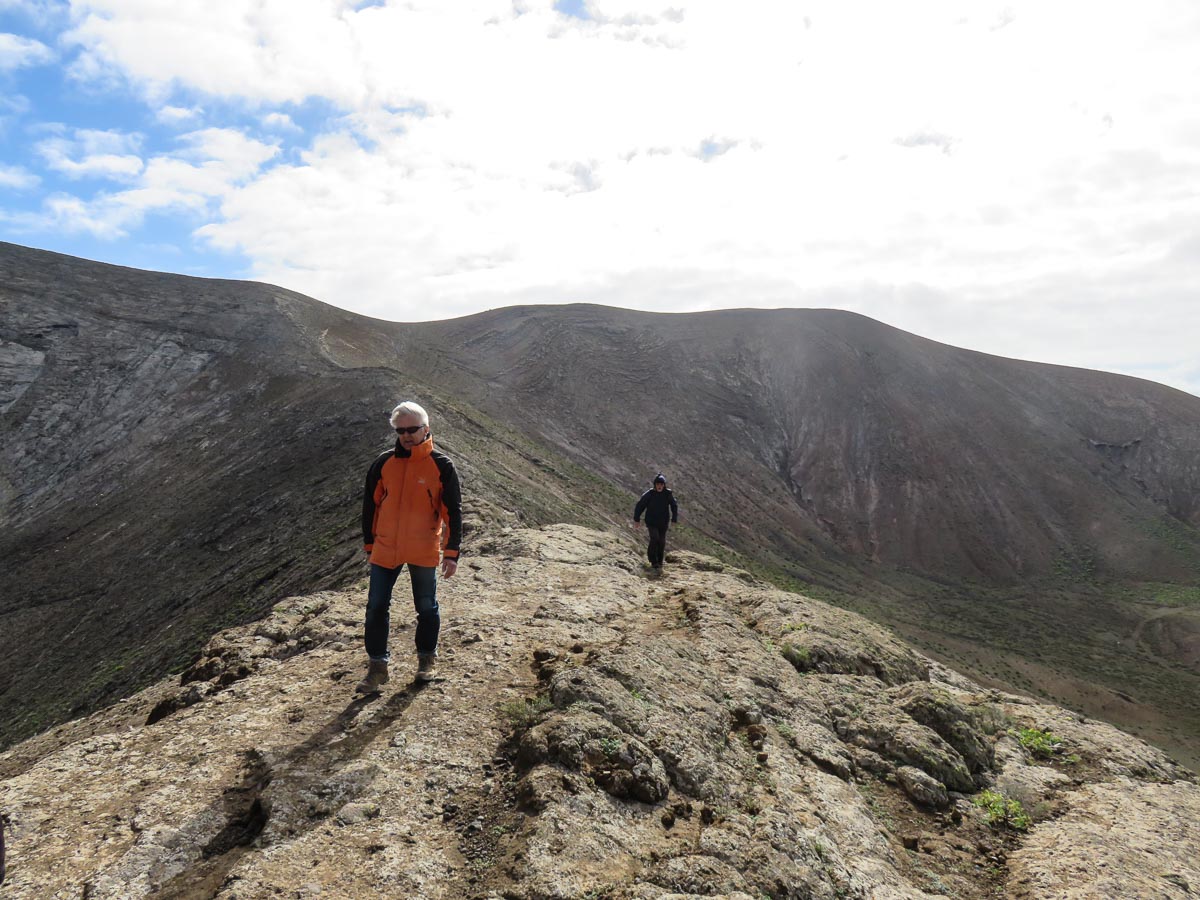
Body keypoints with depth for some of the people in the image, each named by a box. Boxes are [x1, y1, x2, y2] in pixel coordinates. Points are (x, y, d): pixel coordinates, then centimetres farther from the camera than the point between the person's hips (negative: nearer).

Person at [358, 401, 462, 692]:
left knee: (427, 607, 11)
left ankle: (427, 658, 31)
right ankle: (377, 666, 16)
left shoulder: (441, 466, -6)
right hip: (385, 549, 3)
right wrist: (369, 542, 12)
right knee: (376, 608, 3)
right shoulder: (384, 463, 2)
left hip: (424, 551, -2)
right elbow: (370, 503, 12)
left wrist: (451, 553, -7)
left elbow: (453, 511, -4)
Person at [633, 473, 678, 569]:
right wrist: (637, 519, 0)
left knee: (662, 541, 8)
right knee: (654, 538, -17)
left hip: (663, 523, 2)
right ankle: (653, 560, 0)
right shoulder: (649, 494, -12)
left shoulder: (668, 494, -6)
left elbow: (674, 506, 6)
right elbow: (640, 505, -3)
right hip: (651, 522, -2)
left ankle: (659, 561, 28)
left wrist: (674, 519, -2)